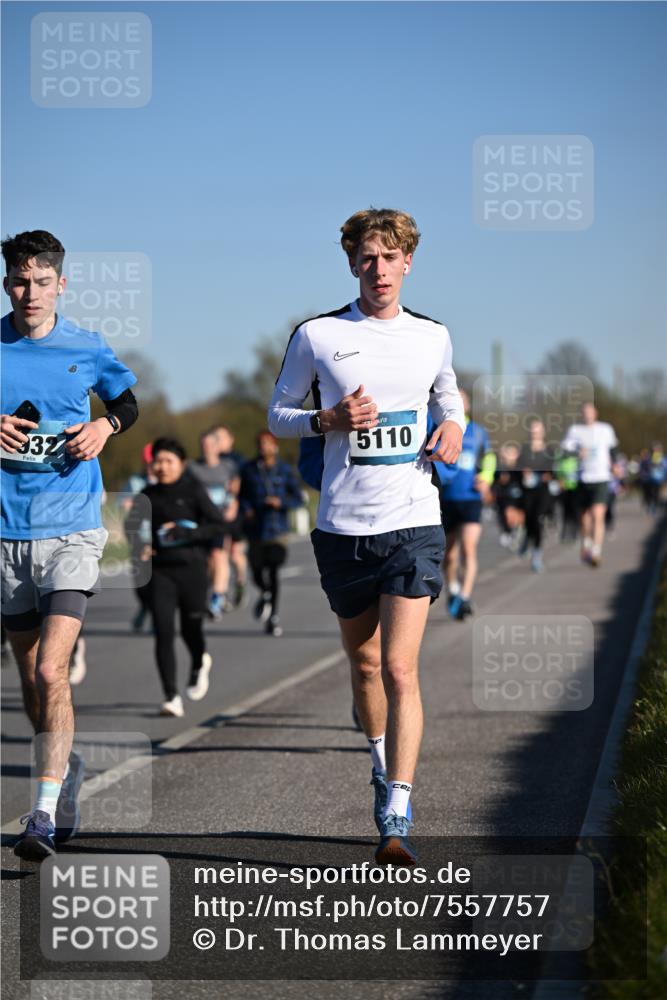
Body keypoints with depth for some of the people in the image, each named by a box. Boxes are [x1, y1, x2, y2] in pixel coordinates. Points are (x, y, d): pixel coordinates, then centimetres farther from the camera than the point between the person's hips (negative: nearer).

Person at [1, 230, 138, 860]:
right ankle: (65, 765, 36)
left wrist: (105, 426, -2)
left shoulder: (86, 349, 3)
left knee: (51, 672, -15)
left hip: (71, 530, -2)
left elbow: (127, 402, 19)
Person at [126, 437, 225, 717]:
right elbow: (133, 523, 17)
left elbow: (217, 524, -7)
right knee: (163, 632, -9)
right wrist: (140, 546, -3)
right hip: (161, 570, 2)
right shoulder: (149, 495, 7)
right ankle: (172, 697, -8)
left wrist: (185, 533, -19)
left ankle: (199, 665, 45)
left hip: (192, 568, -2)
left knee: (190, 628, 9)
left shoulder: (194, 490, -3)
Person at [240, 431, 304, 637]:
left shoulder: (284, 470, 1)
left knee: (274, 573, -7)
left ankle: (272, 617, 6)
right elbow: (241, 494, 9)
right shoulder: (249, 469, 3)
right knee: (258, 572, 1)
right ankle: (265, 594, 37)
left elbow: (298, 498, 3)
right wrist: (246, 509, -10)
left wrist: (281, 502, -14)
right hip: (256, 529, 1)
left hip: (277, 529, -1)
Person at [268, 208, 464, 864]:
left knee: (400, 669, -12)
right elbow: (278, 415, 7)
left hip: (413, 521, -1)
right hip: (343, 525, 1)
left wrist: (453, 427, 3)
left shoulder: (432, 337, 8)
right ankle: (381, 758, 42)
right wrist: (330, 420, -12)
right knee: (363, 663, 14)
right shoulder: (316, 336, 1)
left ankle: (396, 819, -15)